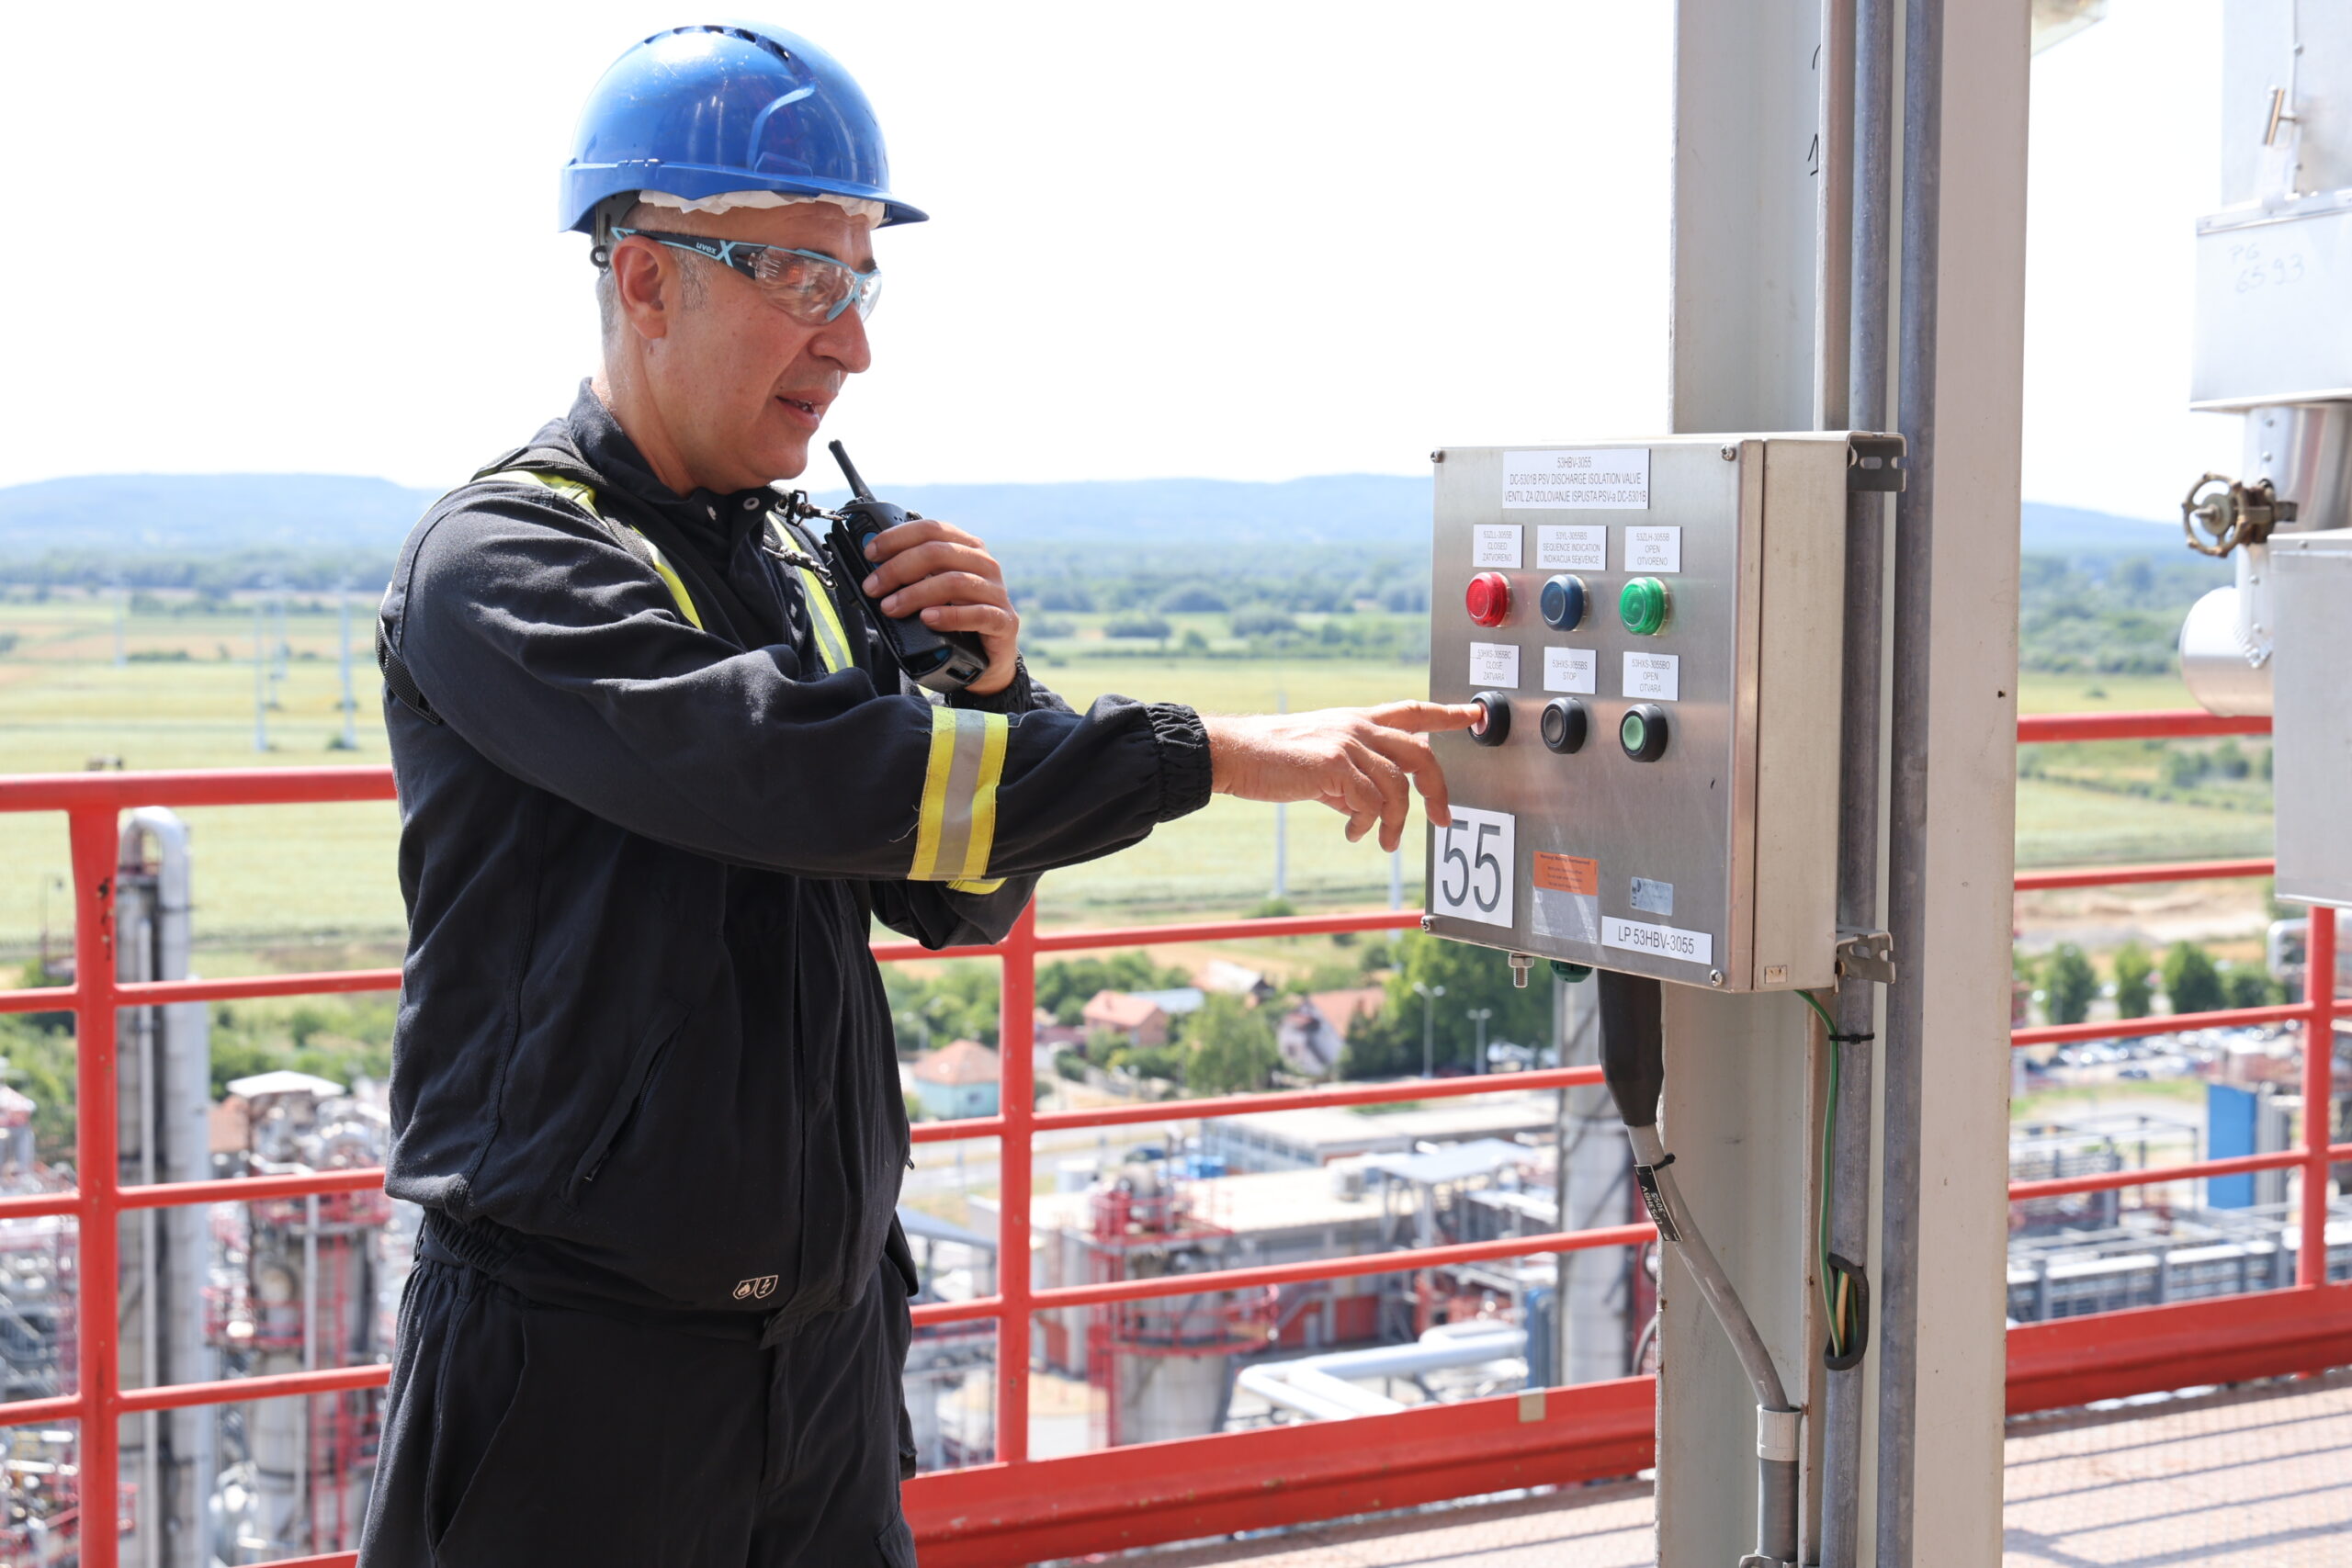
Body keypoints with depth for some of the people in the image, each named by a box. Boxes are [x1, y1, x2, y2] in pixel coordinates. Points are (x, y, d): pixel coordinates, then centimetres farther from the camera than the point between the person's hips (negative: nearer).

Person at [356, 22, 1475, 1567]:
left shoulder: (804, 565, 10)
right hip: (582, 1364, -6)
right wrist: (1220, 753, -26)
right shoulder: (503, 565, -13)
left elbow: (959, 898, 16)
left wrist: (982, 683, -4)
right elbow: (805, 772, -27)